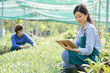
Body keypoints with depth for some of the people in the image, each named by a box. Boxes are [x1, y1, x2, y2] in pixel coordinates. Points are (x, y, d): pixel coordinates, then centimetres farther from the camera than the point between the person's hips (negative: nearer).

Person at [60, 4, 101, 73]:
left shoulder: (90, 28, -13)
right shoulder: (82, 28, 16)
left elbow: (89, 50, -20)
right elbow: (76, 44, 14)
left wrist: (72, 49, -28)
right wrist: (68, 45, -7)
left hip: (91, 60, -9)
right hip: (85, 58, 9)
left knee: (65, 54, -25)